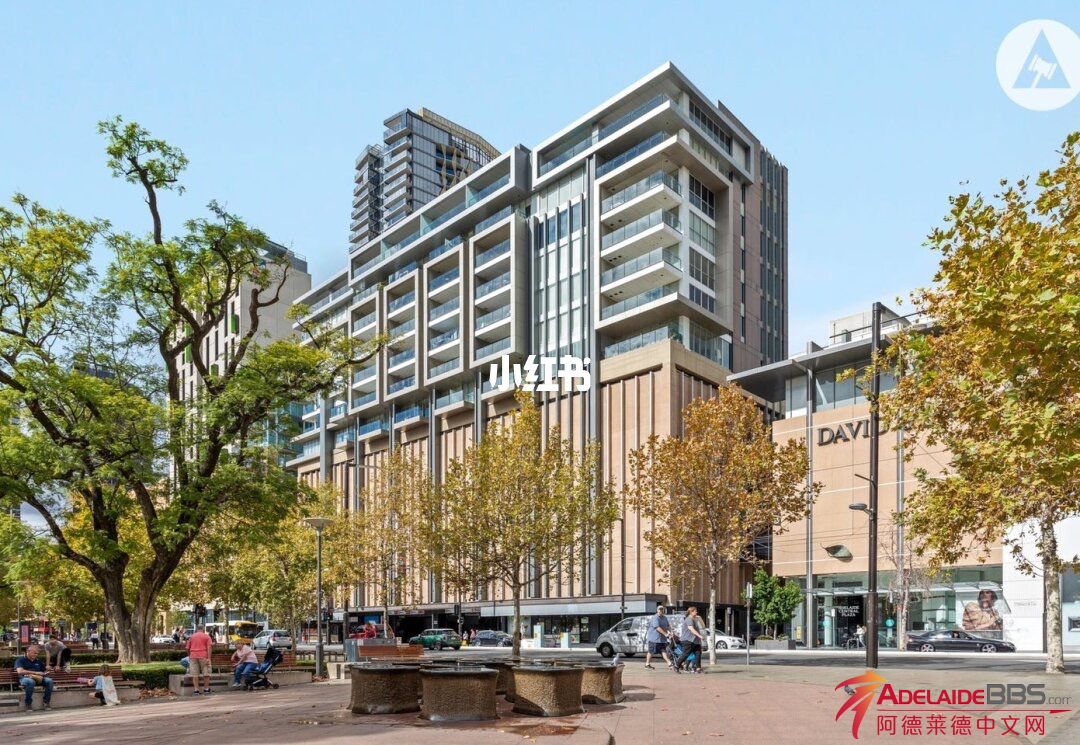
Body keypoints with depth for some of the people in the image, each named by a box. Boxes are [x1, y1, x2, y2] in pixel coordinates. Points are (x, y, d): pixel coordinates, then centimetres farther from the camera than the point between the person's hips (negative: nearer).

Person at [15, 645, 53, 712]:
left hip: (39, 679, 5)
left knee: (49, 680, -26)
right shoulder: (20, 660, 5)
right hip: (25, 678, -5)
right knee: (31, 681, -41)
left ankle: (46, 702, -19)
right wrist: (35, 673, -15)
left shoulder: (39, 661, 22)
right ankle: (28, 704, -29)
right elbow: (20, 671, -13)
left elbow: (44, 671, 26)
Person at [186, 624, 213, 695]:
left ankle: (196, 690, -1)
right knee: (206, 673, 8)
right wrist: (208, 658, -10)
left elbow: (188, 648, 15)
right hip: (203, 656, -2)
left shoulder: (192, 636, 14)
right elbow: (209, 647, -6)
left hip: (193, 656, 2)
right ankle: (206, 689, 12)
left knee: (194, 674, 3)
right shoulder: (206, 636, 5)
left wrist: (189, 656, 30)